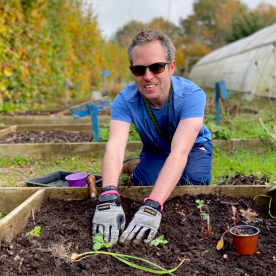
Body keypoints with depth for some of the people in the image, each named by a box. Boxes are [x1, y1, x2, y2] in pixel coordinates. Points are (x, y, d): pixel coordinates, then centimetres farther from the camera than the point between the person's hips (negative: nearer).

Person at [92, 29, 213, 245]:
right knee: (142, 185, -21)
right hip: (155, 151, 2)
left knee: (192, 183, -26)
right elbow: (115, 147, -43)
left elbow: (180, 152, -48)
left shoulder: (192, 95, -36)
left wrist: (153, 206, -60)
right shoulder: (125, 100, -28)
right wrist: (109, 198, -61)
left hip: (193, 148, -1)